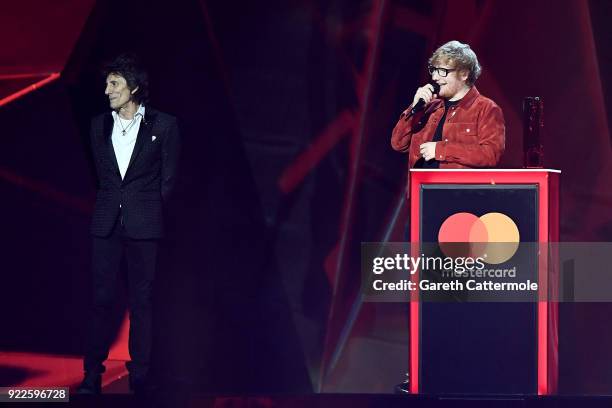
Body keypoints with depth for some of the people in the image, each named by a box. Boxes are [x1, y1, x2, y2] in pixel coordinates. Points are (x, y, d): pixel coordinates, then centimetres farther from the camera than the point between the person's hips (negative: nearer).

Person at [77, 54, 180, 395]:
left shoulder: (163, 126, -2)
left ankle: (140, 378, 6)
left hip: (144, 226, -3)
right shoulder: (100, 125, 9)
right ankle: (93, 373, 5)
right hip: (107, 224, 3)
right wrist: (113, 207, 10)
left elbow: (169, 179, 3)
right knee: (102, 299, 1)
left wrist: (146, 211, 4)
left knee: (141, 302, 1)